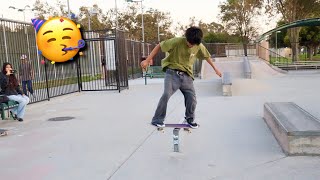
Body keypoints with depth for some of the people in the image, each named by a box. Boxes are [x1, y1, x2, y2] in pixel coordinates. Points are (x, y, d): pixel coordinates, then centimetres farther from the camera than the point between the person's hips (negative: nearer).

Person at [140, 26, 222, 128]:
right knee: (166, 95, -23)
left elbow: (207, 56, 18)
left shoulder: (199, 46, -1)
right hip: (173, 72, -4)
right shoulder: (177, 41, -15)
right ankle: (157, 120, -11)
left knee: (192, 99, -1)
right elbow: (159, 46, -11)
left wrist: (215, 68, 25)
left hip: (186, 75, 4)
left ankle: (190, 119, 26)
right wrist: (147, 60, -15)